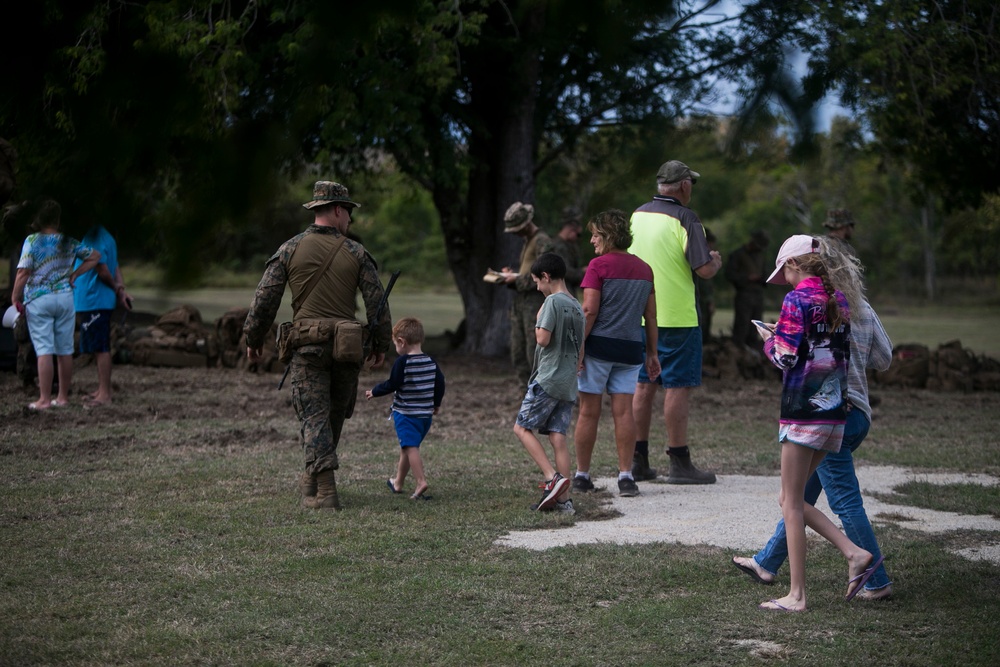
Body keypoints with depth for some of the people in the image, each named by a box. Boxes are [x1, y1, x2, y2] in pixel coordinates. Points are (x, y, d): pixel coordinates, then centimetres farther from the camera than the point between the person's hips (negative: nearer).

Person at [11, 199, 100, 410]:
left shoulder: (32, 241, -7)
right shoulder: (68, 242, 6)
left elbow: (23, 272, -13)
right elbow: (94, 256, 16)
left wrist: (15, 298, -3)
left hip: (39, 300, -3)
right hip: (65, 298, 4)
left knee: (44, 350, -5)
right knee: (65, 350, 9)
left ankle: (44, 399, -6)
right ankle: (63, 397, 14)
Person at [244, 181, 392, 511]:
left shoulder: (290, 249, 0)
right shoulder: (356, 253, 0)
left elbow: (264, 298, -1)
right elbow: (377, 301, -1)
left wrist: (253, 338, 10)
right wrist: (380, 343, 11)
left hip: (307, 347, -1)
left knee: (314, 417, -3)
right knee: (334, 415, 19)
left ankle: (325, 491, -16)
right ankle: (313, 477, 34)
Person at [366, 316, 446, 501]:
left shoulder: (402, 362, -14)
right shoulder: (431, 362, 6)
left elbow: (391, 385, -13)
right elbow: (440, 384, 12)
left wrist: (374, 392, 4)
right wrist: (436, 403, 28)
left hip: (405, 413, -7)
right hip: (426, 414, 7)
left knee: (410, 447, -12)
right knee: (406, 448, 19)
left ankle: (421, 482, -26)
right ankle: (398, 482, 30)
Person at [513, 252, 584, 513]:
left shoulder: (553, 301, -11)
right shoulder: (577, 306, 15)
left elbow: (543, 339, -16)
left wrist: (538, 321, 1)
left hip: (547, 379, -8)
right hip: (569, 384, 8)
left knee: (522, 428, 1)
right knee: (558, 437, 5)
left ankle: (553, 477, -11)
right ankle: (563, 498, 1)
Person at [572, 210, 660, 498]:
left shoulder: (598, 265, -7)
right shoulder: (644, 269, 9)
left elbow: (589, 310, -13)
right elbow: (651, 315, 12)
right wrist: (652, 353, 18)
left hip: (598, 344, -4)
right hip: (630, 347, 4)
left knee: (589, 411, 3)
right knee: (624, 411, 4)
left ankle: (582, 475, 11)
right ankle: (626, 476, 0)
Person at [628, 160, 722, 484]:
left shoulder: (636, 216, 8)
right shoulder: (685, 219, -13)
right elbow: (704, 269, -17)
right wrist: (716, 261, 5)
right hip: (676, 317, -6)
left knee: (644, 385, 12)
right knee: (677, 387, -2)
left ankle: (638, 460, 15)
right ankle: (679, 463, 1)